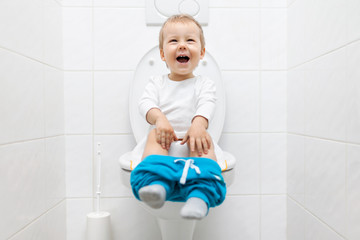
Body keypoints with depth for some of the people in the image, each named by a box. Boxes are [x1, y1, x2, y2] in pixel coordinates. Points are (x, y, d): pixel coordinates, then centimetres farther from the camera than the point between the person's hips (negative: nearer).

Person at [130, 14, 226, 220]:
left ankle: (200, 194, -52)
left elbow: (207, 105, -6)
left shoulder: (204, 84, 14)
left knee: (205, 139, -32)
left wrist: (198, 124, -31)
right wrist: (159, 118, -24)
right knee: (155, 135, -30)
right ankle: (157, 184, -52)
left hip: (192, 135, 0)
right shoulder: (157, 83, 19)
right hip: (165, 137, 1)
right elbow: (146, 103, 1)